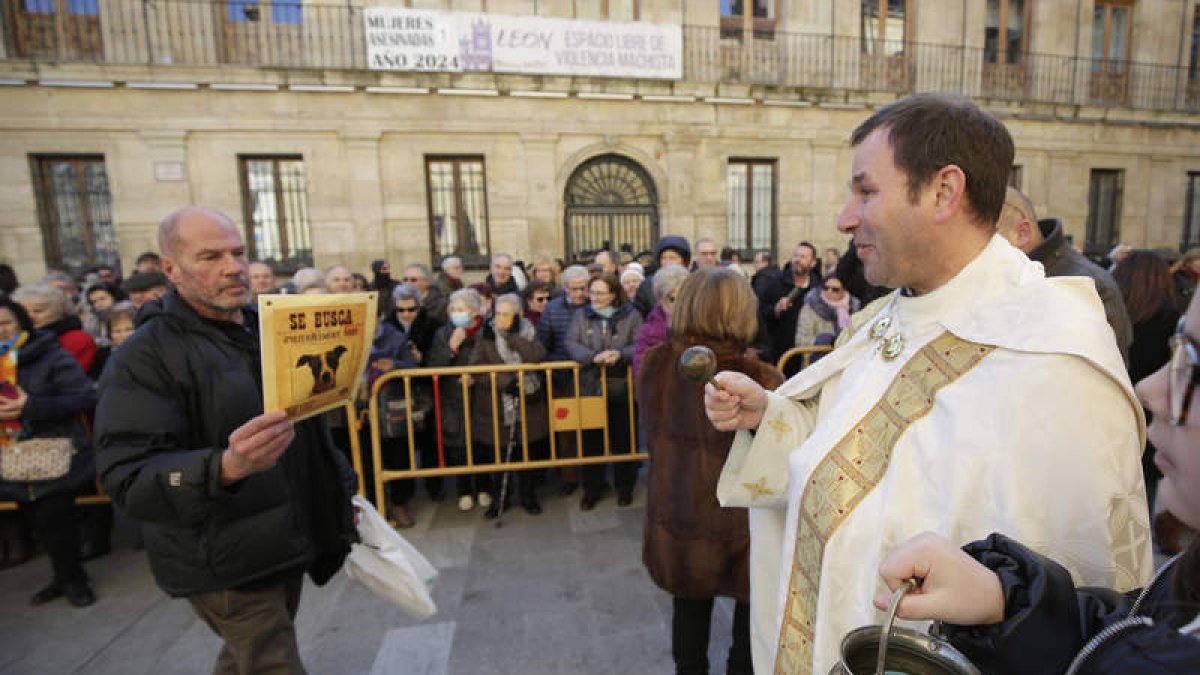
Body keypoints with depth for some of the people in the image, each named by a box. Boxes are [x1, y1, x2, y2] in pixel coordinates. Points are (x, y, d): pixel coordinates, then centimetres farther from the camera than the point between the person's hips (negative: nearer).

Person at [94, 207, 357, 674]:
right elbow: (127, 478, -23)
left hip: (288, 542, 7)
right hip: (224, 563, -7)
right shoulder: (145, 356, -15)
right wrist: (225, 467, -41)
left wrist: (338, 492, 15)